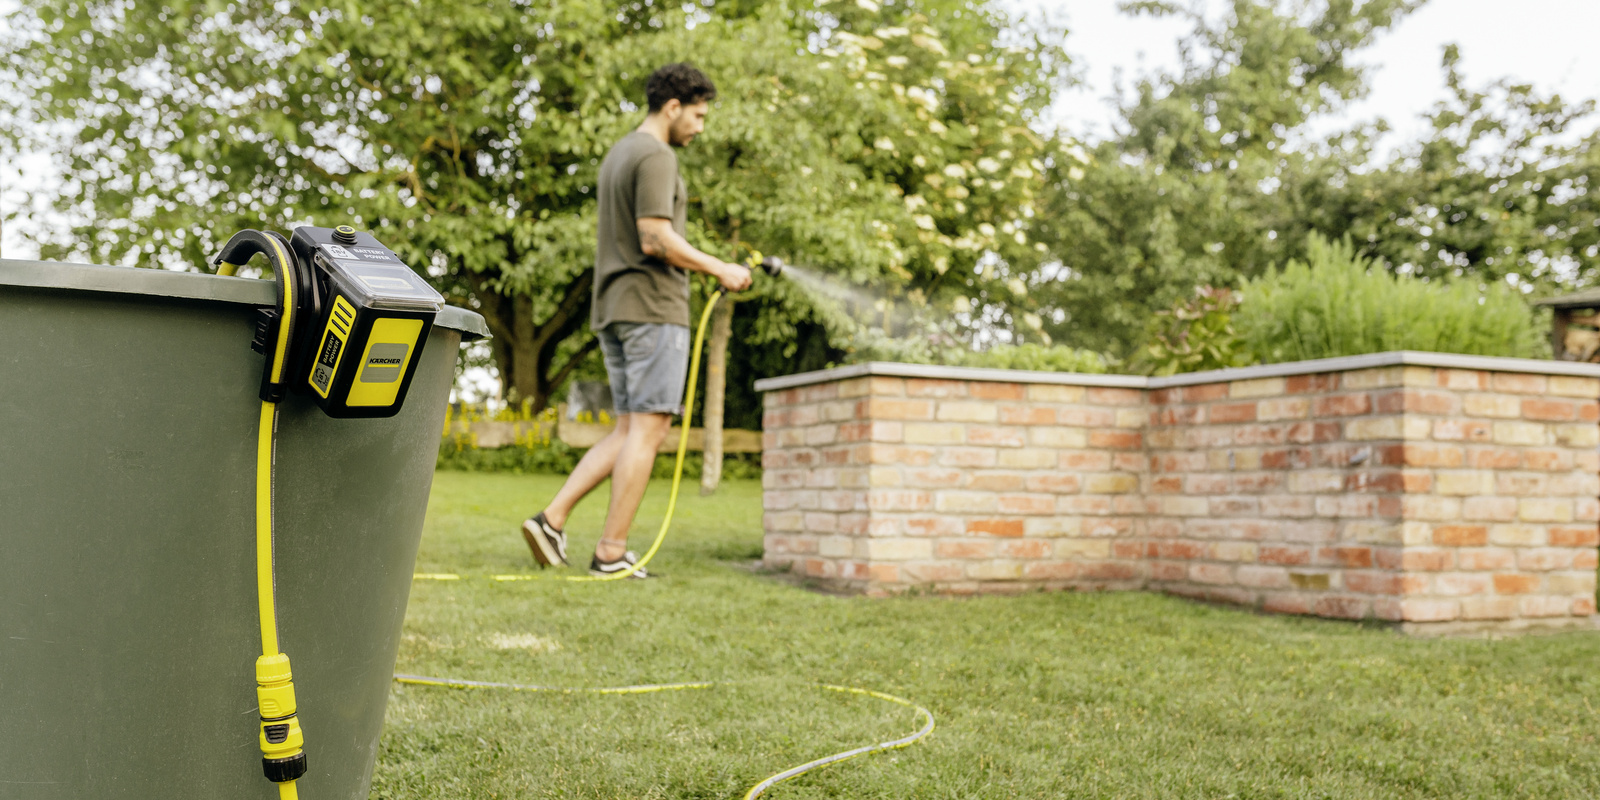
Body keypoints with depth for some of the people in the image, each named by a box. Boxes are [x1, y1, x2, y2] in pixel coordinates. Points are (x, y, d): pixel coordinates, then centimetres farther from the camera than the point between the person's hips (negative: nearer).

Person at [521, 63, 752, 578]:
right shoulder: (656, 157, -10)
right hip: (653, 308, -9)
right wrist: (721, 270, -12)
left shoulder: (617, 154, 21)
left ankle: (552, 518, 3)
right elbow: (655, 239, -19)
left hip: (614, 309, 9)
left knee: (631, 430, 11)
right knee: (648, 428, -6)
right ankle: (612, 552, -4)